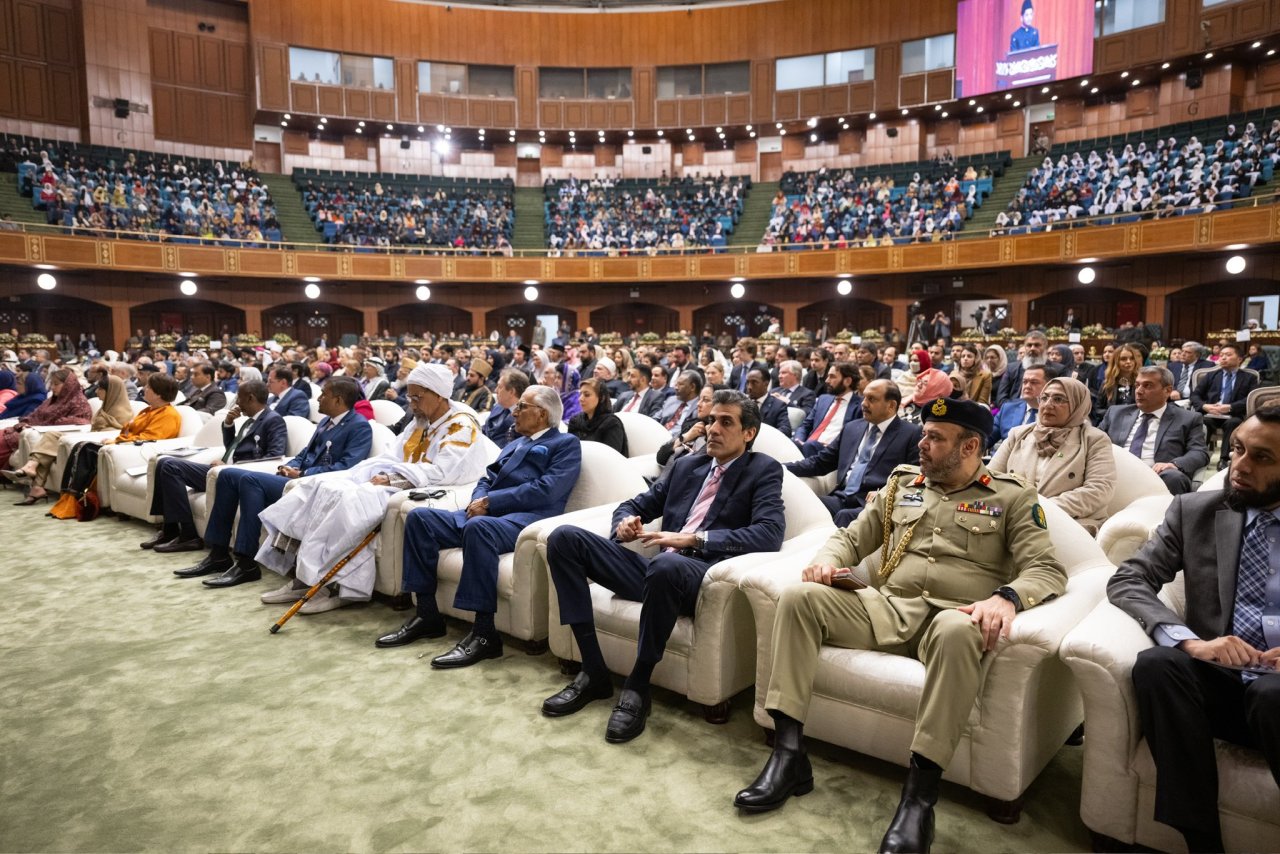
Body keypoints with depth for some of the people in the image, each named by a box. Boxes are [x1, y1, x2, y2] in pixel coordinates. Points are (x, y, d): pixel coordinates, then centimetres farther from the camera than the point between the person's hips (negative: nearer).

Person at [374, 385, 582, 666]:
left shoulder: (566, 443, 5)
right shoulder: (514, 445, 31)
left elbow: (546, 490, -10)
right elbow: (487, 479, 25)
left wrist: (490, 502, -12)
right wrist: (478, 501, 0)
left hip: (526, 519, -8)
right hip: (486, 513, 8)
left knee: (478, 527, -38)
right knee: (420, 517, -7)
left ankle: (484, 634, -33)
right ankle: (427, 614, -4)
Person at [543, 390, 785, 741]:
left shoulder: (764, 471, 4)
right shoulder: (687, 465, 21)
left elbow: (770, 534, -13)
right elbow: (634, 505, 25)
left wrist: (693, 538, -21)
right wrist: (624, 523, -2)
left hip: (700, 575, -6)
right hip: (656, 568, 7)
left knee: (667, 564, -42)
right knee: (564, 538, -9)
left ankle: (637, 686, -19)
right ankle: (594, 672, -9)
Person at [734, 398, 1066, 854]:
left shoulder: (1013, 497, 8)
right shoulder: (901, 483, 19)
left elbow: (1047, 570, -2)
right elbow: (851, 537, 20)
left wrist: (1006, 597, -25)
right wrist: (828, 559, -5)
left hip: (952, 615, -4)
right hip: (886, 607, 4)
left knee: (957, 631, -41)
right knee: (799, 596, -20)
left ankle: (920, 792, -33)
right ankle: (789, 754, -20)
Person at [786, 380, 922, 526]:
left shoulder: (911, 434, 5)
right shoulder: (852, 428, 20)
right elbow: (820, 462, 20)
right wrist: (782, 468, 7)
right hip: (842, 499, 5)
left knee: (844, 516, -35)